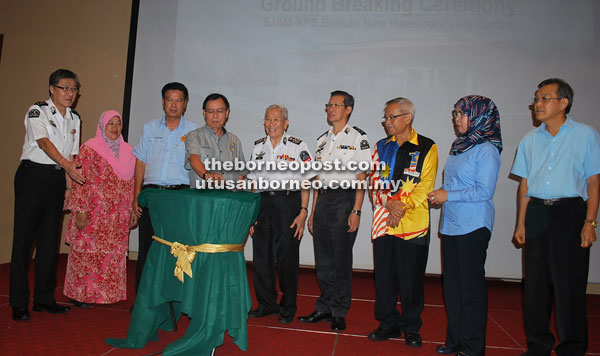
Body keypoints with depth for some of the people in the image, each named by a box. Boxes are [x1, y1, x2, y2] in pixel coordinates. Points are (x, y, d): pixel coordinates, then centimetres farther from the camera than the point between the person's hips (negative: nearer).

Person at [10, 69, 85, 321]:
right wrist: (65, 163, -35)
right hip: (33, 175, -5)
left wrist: (69, 184, 4)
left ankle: (44, 298, 16)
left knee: (50, 238, 7)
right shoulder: (37, 111, -3)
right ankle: (19, 303, 5)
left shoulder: (74, 118, 14)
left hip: (58, 179, 6)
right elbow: (44, 142, -20)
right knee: (24, 237, -3)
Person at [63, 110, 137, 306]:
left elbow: (131, 183, 14)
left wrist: (133, 209, 10)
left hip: (118, 216, 5)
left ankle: (109, 293, 16)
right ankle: (81, 294, 12)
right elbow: (81, 182, -6)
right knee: (87, 252, -1)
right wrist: (80, 210, -13)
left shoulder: (128, 151, 13)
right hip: (93, 213, -4)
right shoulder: (89, 149, -1)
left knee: (115, 253, 6)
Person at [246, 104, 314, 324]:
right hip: (262, 203, 4)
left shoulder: (298, 147, 0)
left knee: (287, 257, 0)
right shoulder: (258, 147, 13)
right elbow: (253, 182, 14)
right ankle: (266, 304, 24)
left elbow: (305, 183, -1)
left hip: (288, 202, -4)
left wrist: (303, 212, -10)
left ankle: (288, 308, 18)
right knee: (261, 256, 7)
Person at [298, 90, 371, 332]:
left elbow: (361, 178, -7)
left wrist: (356, 211, -15)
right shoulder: (322, 140, 16)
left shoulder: (358, 138, -2)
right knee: (323, 258, 9)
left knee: (341, 259, 0)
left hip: (344, 199, -6)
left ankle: (339, 312, 14)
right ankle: (325, 307, 23)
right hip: (323, 199, 6)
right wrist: (313, 211, 13)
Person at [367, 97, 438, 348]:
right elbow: (374, 180, 7)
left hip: (413, 224, -3)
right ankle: (388, 323, 25)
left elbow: (425, 186, -5)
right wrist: (390, 204, -9)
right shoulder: (381, 147, 13)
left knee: (411, 278, 5)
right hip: (383, 222, 4)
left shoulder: (427, 148, 2)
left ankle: (411, 327, 24)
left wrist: (402, 205, -15)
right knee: (384, 275, 9)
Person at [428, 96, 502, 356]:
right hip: (451, 224, 8)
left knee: (471, 287, 2)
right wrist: (439, 194, 4)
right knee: (452, 285, 12)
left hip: (473, 227, -8)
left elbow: (484, 191, -16)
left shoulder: (486, 149, -10)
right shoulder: (459, 146, 15)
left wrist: (448, 195, -14)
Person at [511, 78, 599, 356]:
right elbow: (525, 184, 11)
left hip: (570, 211, -4)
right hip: (536, 212, 4)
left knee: (569, 284, -1)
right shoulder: (530, 140, 11)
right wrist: (521, 223, 8)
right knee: (535, 283, 8)